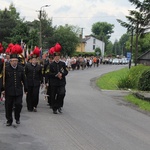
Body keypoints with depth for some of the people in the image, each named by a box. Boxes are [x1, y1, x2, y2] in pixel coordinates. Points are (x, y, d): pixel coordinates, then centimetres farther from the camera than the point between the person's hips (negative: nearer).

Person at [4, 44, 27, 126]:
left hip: (18, 91, 1)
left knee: (18, 104, -4)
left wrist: (26, 89, 10)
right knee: (8, 106, 6)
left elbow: (24, 79, 9)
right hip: (9, 91, -1)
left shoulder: (21, 69, 3)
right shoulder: (6, 68, -5)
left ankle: (17, 118, 20)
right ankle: (9, 120, 21)